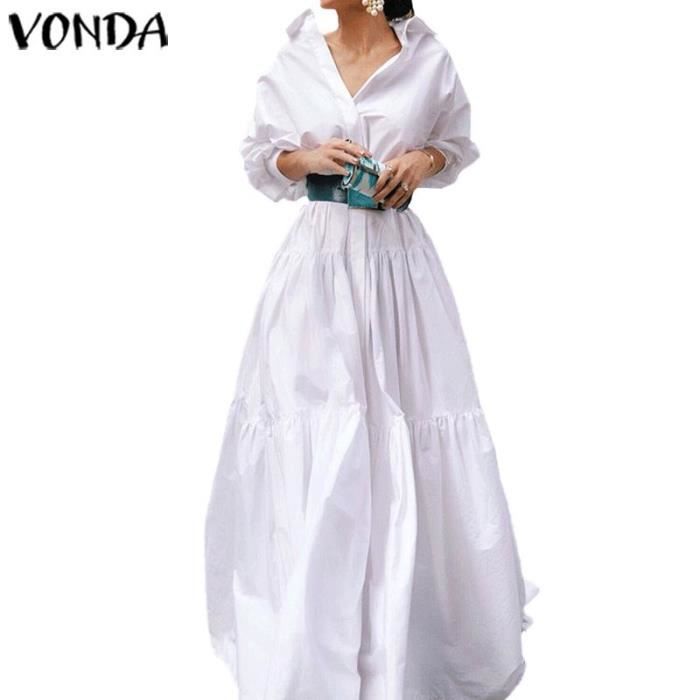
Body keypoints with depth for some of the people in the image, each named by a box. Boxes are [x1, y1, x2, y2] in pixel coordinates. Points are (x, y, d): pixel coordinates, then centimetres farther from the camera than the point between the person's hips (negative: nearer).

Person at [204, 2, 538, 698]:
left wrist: (425, 159, -6)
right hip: (316, 259, 1)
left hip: (398, 262, -1)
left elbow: (457, 144, 15)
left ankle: (411, 623, 23)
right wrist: (307, 158, -8)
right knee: (306, 447, 2)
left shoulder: (428, 59, 1)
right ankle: (308, 634, 19)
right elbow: (258, 159, 12)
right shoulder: (293, 60, 4)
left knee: (405, 435, 2)